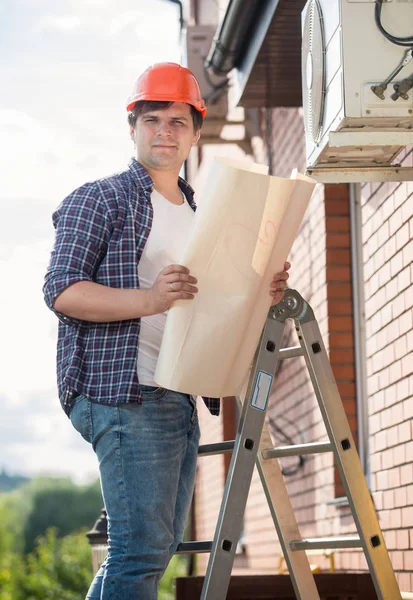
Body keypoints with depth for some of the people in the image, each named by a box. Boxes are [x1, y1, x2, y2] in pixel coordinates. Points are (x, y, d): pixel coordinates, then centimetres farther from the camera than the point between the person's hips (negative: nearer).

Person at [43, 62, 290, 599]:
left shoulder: (196, 212, 22)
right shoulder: (98, 200, -1)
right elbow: (61, 290, -11)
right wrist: (148, 299, -25)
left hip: (181, 399, 8)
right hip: (124, 393, -8)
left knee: (161, 542, 10)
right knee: (143, 546, -15)